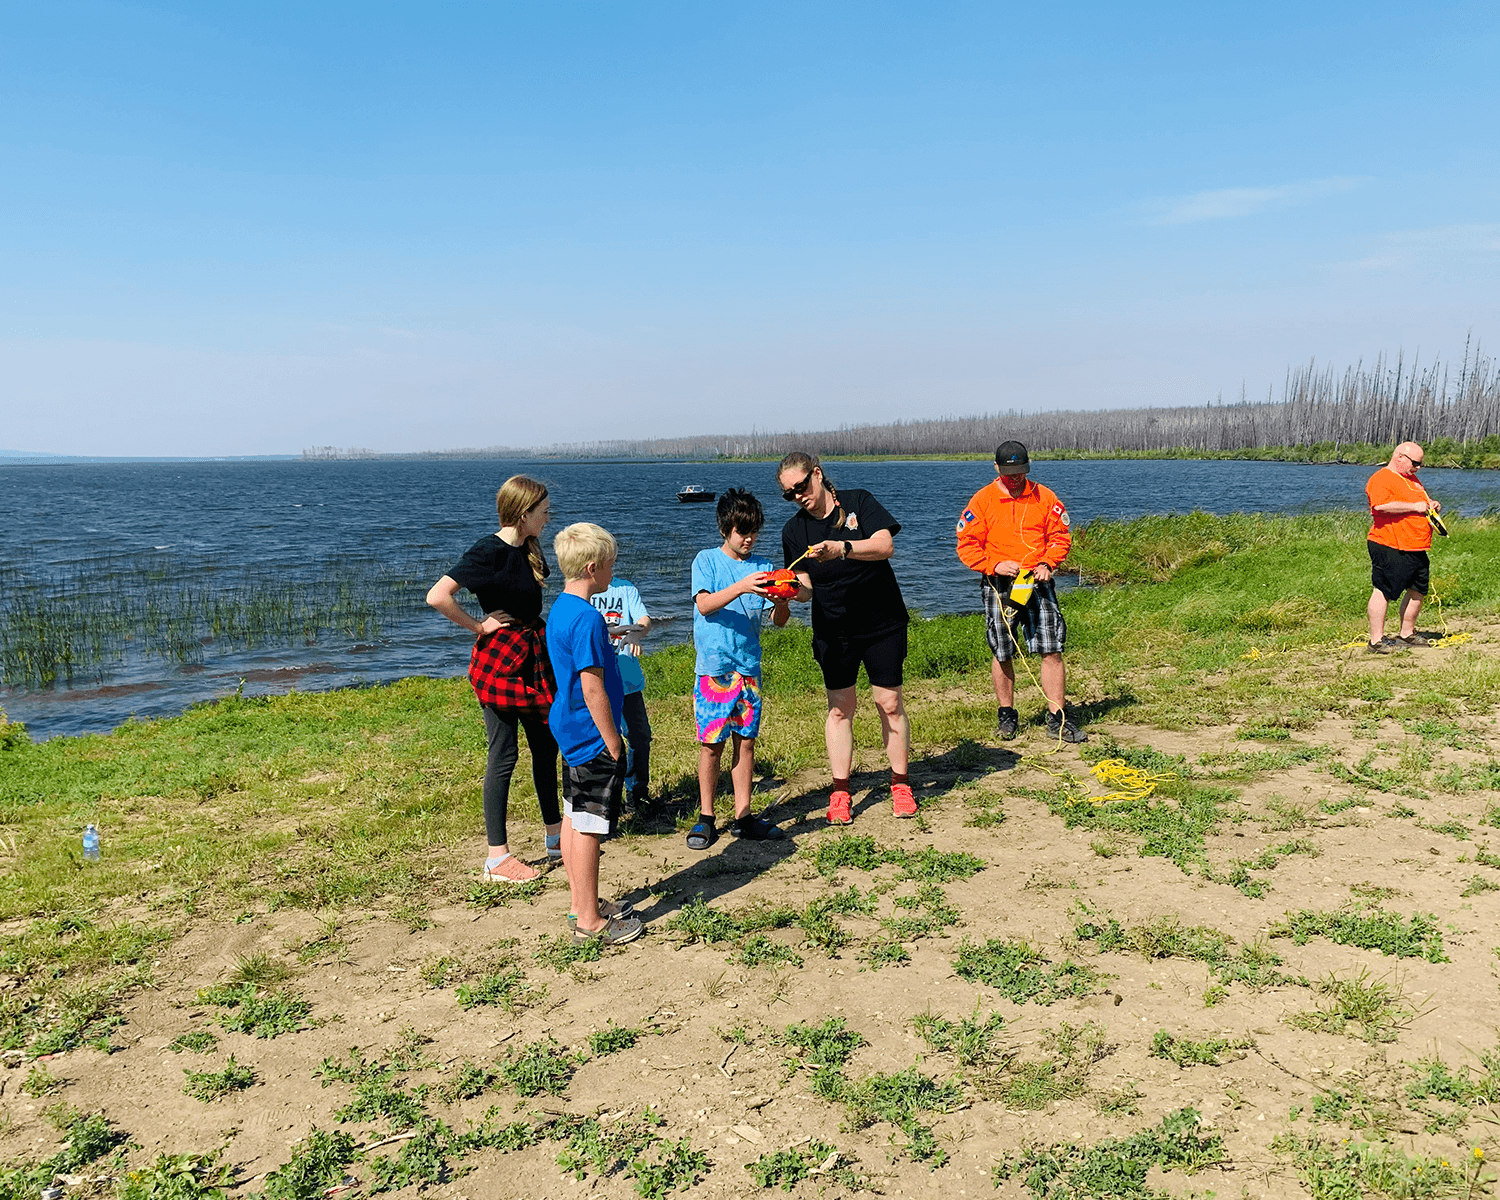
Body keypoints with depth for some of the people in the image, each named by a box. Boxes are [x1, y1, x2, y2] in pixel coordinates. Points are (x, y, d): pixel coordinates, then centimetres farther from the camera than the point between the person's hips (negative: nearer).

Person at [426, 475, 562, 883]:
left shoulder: (528, 549, 8)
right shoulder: (490, 551, -18)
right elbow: (437, 596, -26)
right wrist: (478, 626, -16)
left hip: (532, 657, 8)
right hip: (499, 660, -8)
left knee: (546, 746, 15)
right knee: (503, 755, -2)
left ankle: (555, 835, 31)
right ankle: (497, 858, 8)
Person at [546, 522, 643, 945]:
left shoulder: (560, 610, 9)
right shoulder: (587, 619, -22)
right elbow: (593, 689, -22)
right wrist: (613, 742, -16)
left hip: (571, 733, 10)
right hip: (592, 736, -10)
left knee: (574, 819, 16)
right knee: (588, 827, -2)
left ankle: (582, 904, 29)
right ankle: (590, 921, 8)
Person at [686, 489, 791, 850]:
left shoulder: (762, 567, 8)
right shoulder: (707, 561, 0)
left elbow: (779, 620, 5)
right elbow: (705, 605, -15)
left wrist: (781, 601, -18)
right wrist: (741, 587, -28)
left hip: (749, 667, 4)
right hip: (714, 668, -3)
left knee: (746, 741, 7)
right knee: (711, 744, -1)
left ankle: (743, 816, 16)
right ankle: (706, 818, 10)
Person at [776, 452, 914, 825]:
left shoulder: (858, 502, -4)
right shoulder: (794, 529, 3)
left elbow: (885, 545, -18)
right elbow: (807, 589, 1)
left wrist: (842, 548, -33)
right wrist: (792, 589, -23)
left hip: (883, 623, -2)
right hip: (833, 630, 2)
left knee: (889, 703, 1)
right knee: (840, 708, 3)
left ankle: (900, 785, 15)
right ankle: (840, 793, 10)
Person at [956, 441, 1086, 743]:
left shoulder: (1044, 497, 5)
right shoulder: (982, 500, -1)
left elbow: (1060, 536, 9)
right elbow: (966, 545, -2)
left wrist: (1047, 563, -8)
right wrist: (994, 565, -15)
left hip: (1038, 582, 1)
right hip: (999, 585, -1)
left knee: (1052, 650, -5)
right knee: (1001, 654, 7)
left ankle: (1057, 719, 3)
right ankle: (1006, 715, 24)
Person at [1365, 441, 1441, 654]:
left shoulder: (1412, 480, 23)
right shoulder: (1382, 479, -10)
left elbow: (1423, 500, 38)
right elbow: (1382, 505, -26)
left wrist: (1431, 504, 14)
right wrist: (1414, 506, -19)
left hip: (1416, 549, 10)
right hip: (1390, 548, -10)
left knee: (1418, 592, 14)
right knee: (1383, 592, -9)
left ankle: (1407, 634, 26)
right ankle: (1376, 641, -8)